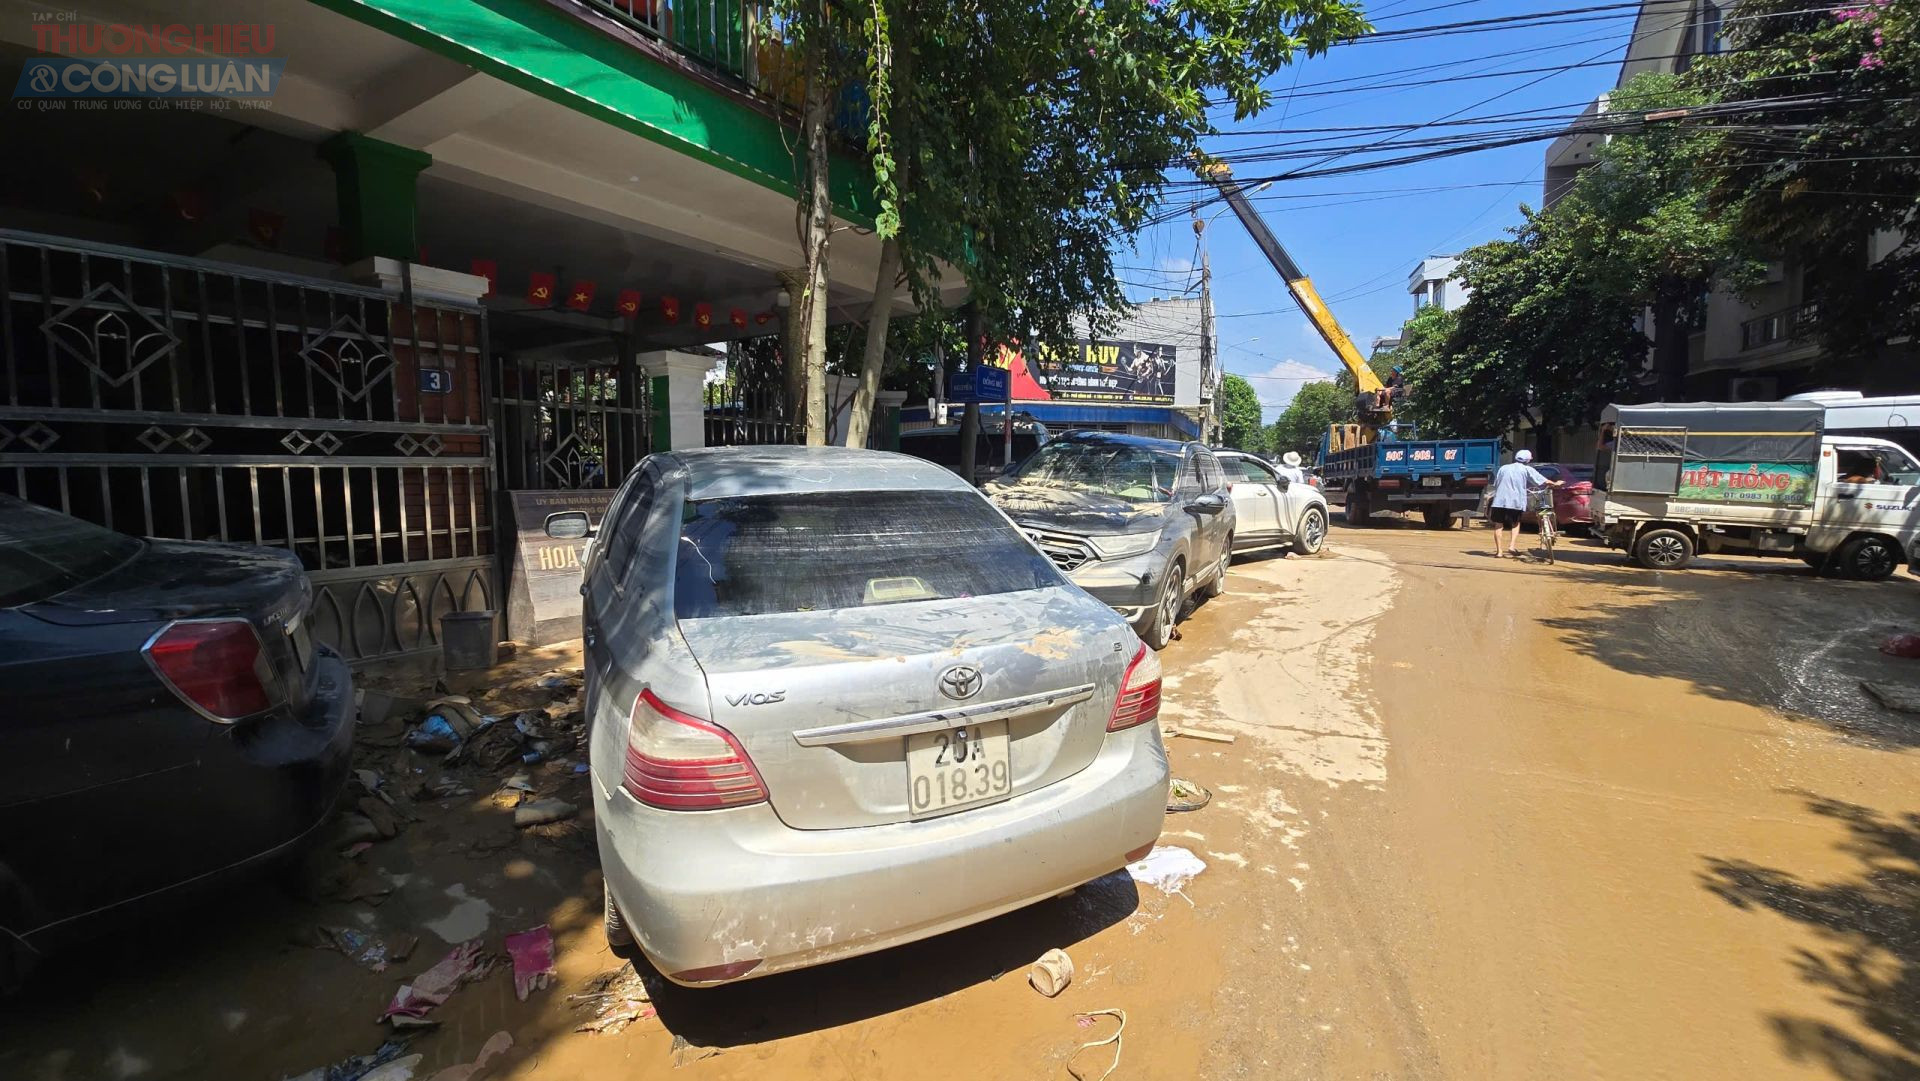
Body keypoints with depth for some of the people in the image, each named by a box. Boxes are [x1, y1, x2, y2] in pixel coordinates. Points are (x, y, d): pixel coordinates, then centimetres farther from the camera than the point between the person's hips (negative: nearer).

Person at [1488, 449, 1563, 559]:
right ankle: (1512, 546, 1)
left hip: (1500, 500, 1)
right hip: (1516, 501, -1)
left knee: (1498, 525, 5)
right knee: (1516, 523, 19)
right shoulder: (1527, 469, 5)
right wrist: (1555, 484, 21)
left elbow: (1495, 485, 14)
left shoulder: (1504, 468, 12)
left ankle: (1499, 551, 0)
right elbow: (1545, 482, 4)